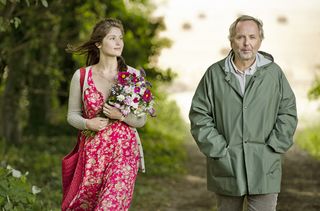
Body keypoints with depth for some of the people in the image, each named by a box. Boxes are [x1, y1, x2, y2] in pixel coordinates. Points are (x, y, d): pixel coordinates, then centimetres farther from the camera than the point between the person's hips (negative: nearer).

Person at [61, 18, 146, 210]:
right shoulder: (81, 76, 3)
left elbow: (141, 120, 3)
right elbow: (72, 115, 9)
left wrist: (121, 115, -15)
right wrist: (88, 124, -11)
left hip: (123, 151, -1)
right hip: (91, 151, 2)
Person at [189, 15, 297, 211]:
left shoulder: (274, 73, 3)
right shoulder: (215, 74, 1)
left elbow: (288, 112, 6)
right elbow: (199, 114, 1)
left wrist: (273, 147, -4)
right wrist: (218, 149, -7)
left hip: (264, 168, -1)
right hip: (227, 165, 1)